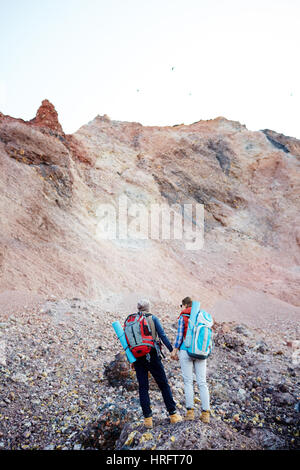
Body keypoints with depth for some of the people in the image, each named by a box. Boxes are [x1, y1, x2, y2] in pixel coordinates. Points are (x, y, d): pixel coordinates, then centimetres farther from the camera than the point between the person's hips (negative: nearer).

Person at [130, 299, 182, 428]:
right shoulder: (153, 318, 1)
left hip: (138, 358, 3)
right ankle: (173, 414, 10)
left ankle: (147, 418, 6)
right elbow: (163, 336, -6)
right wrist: (172, 350, -1)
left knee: (143, 387, 8)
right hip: (152, 355, -2)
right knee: (164, 385, 7)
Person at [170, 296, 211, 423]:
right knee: (202, 382, 4)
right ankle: (206, 413, 2)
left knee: (188, 381, 2)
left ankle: (190, 411, -1)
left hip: (186, 350, -3)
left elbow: (179, 335, -6)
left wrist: (174, 350, -1)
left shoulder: (183, 317, -2)